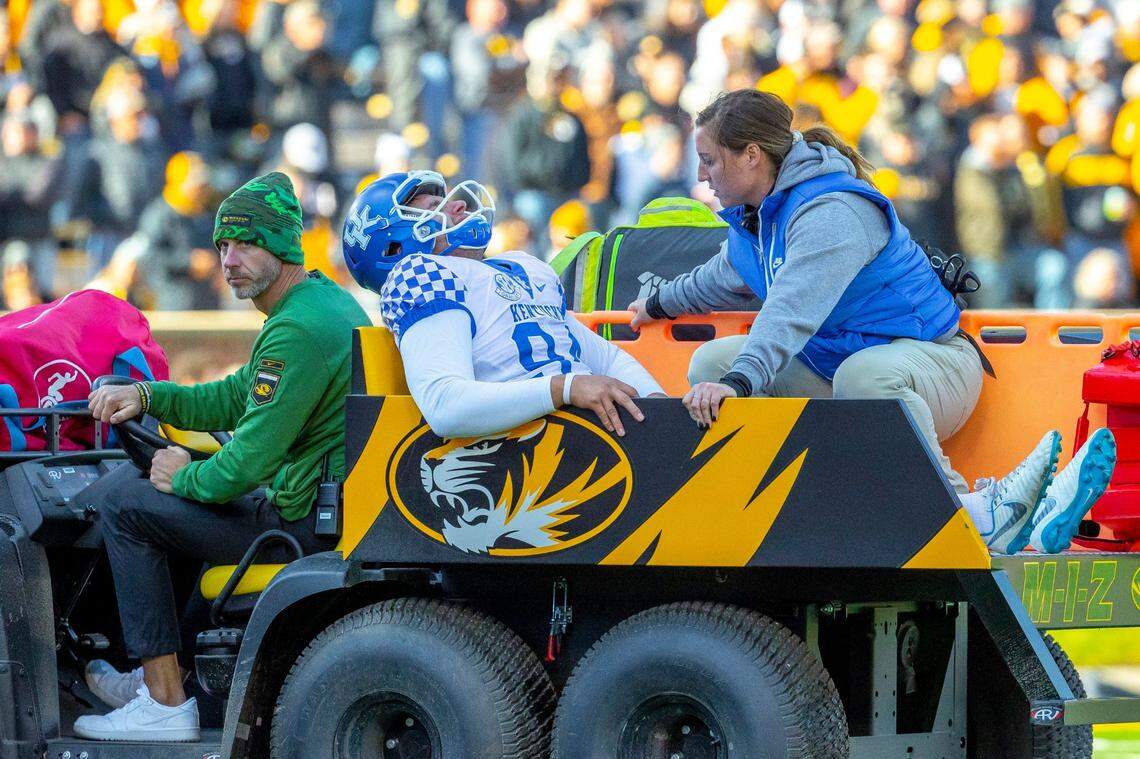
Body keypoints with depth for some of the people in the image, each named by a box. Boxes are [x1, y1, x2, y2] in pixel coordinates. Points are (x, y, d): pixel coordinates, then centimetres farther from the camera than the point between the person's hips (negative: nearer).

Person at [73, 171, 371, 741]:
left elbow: (251, 459, -23)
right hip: (340, 500, 11)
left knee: (120, 501, -7)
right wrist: (148, 395, 7)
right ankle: (156, 671, 29)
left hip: (306, 523, -11)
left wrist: (187, 478, -4)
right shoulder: (329, 299, 13)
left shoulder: (296, 331, -22)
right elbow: (235, 399, 21)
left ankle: (166, 704, -6)